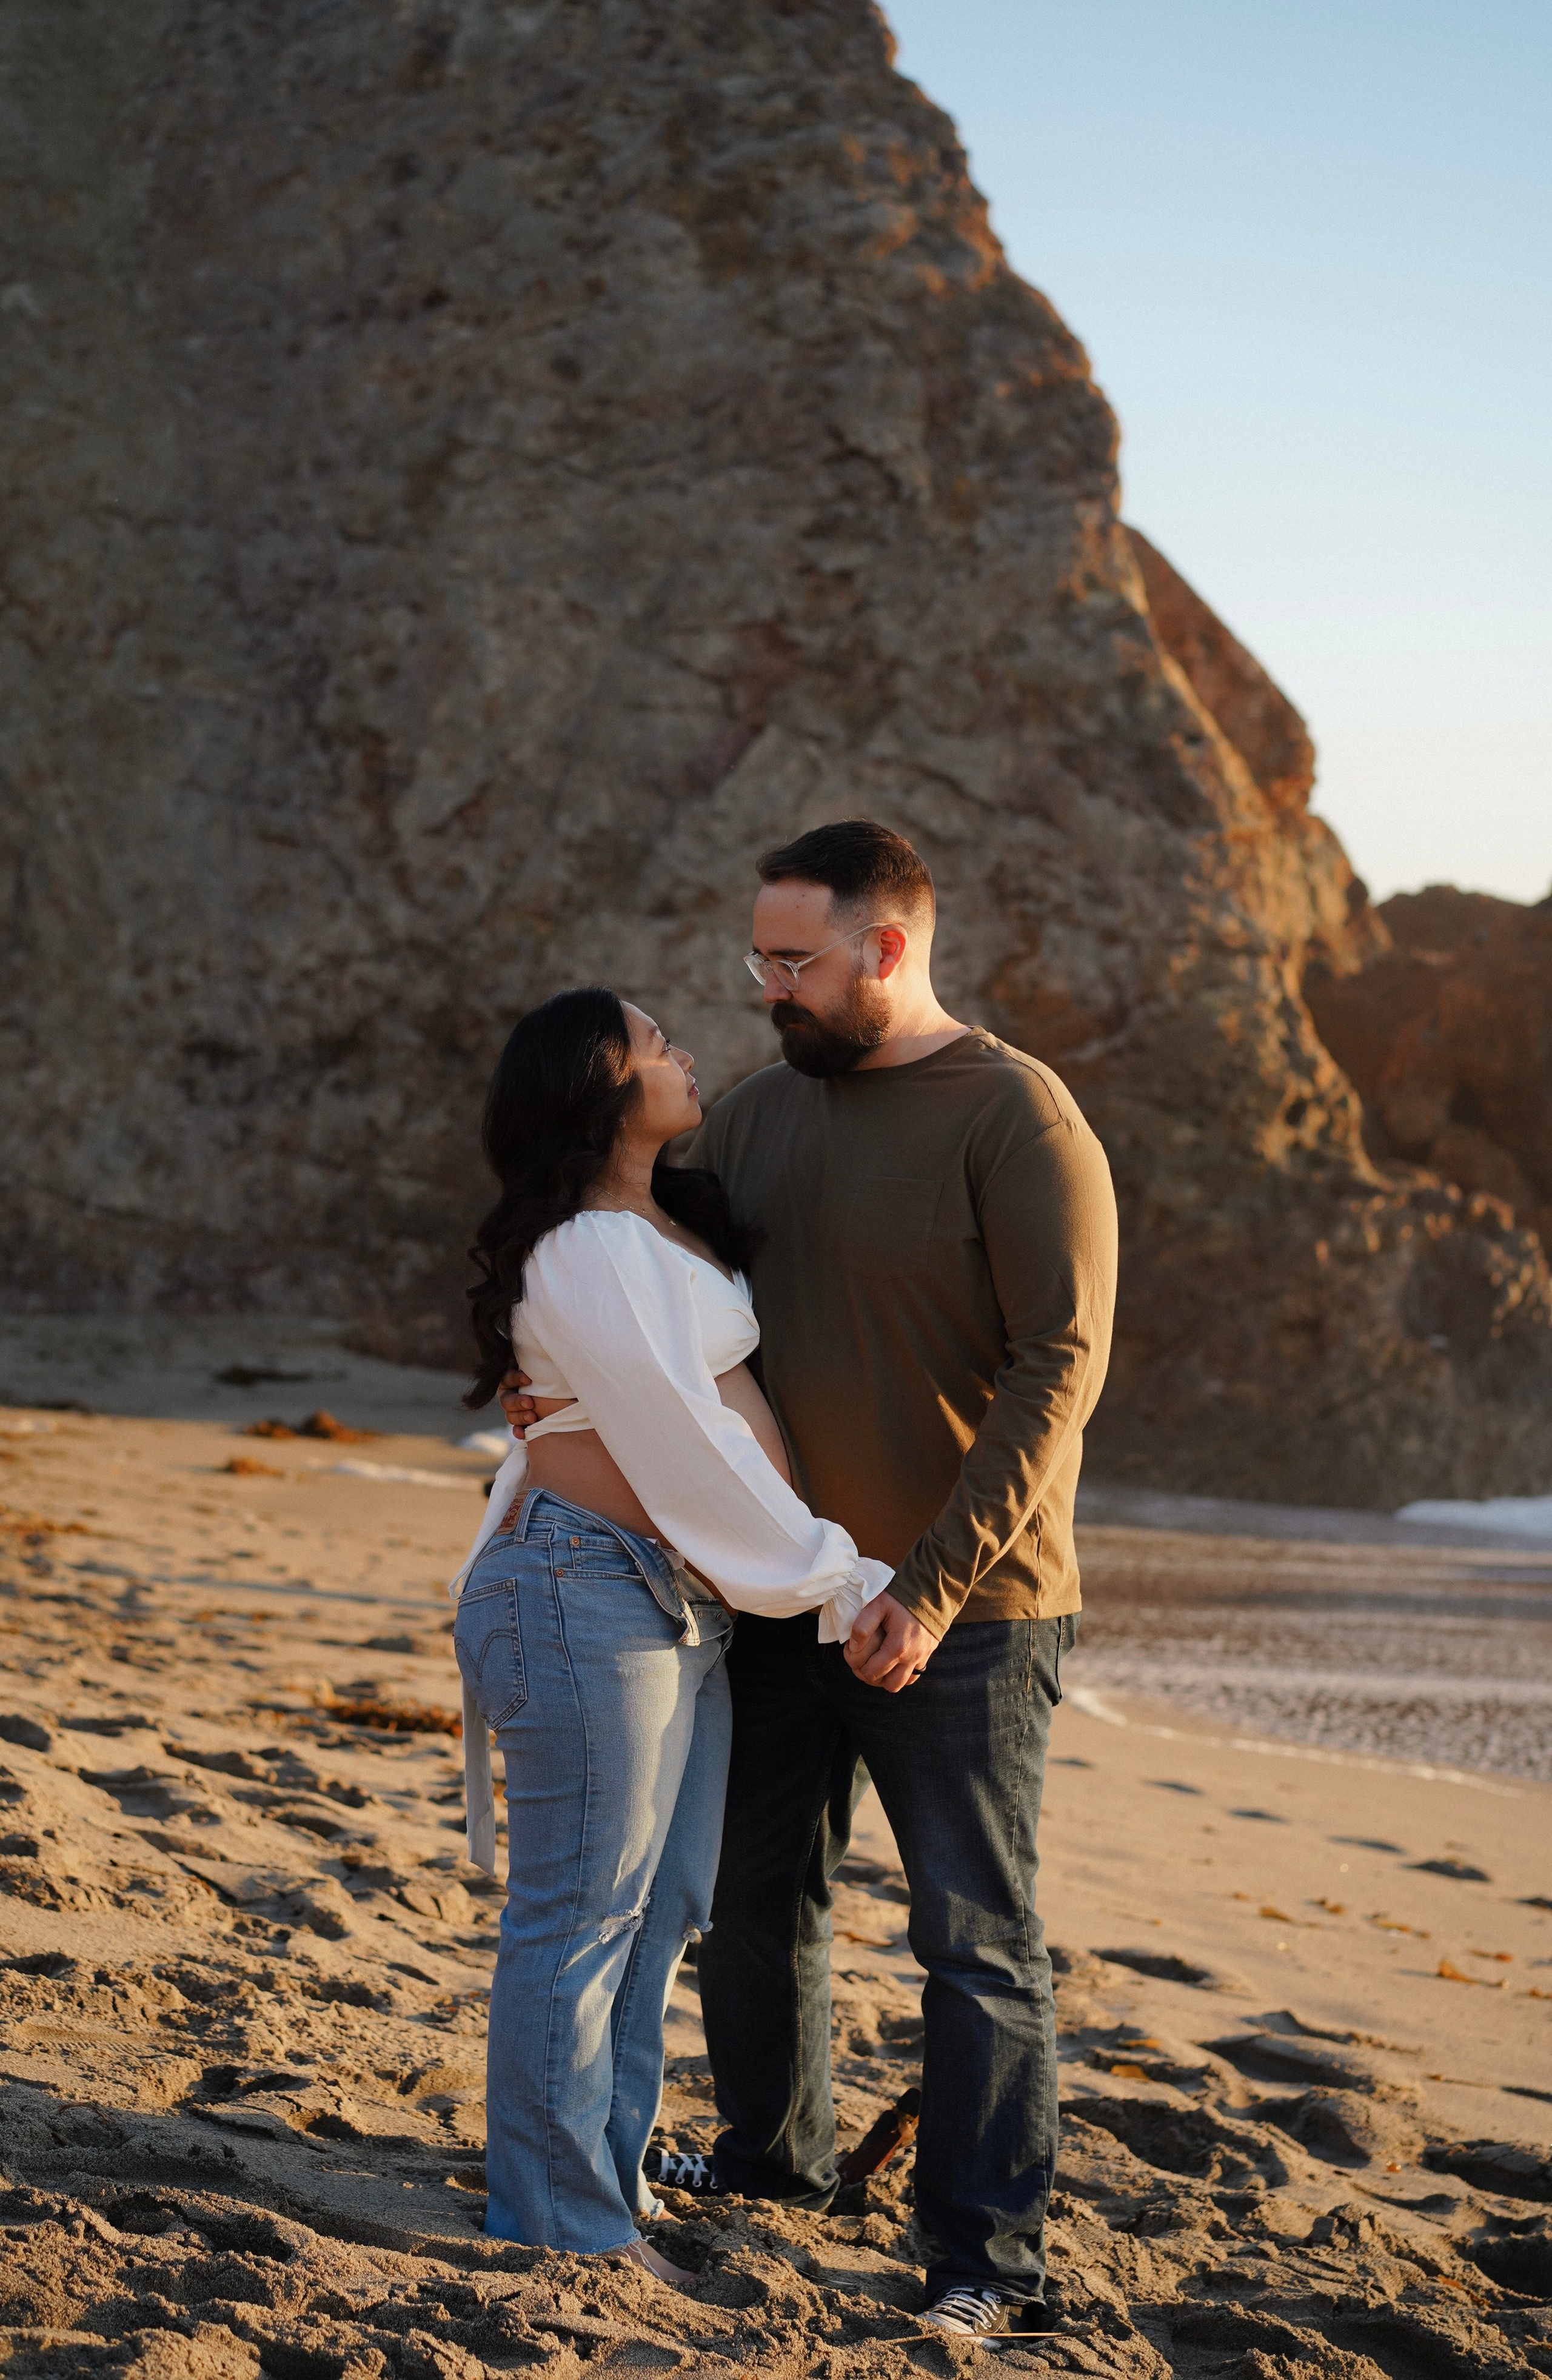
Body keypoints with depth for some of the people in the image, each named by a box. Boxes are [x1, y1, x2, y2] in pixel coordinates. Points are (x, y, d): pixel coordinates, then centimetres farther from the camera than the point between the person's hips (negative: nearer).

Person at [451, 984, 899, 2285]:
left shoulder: (663, 1223, 12)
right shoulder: (591, 1254, -19)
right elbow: (687, 1450, -20)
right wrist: (837, 1582, -14)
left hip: (680, 1603, 10)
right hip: (592, 1597, -10)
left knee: (665, 1903, 15)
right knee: (583, 1910, -2)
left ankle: (609, 2170, 26)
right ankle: (560, 2219, 6)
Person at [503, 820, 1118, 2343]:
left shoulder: (1018, 1120, -14)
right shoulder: (764, 1112, 7)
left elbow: (1059, 1368, -19)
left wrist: (933, 1587, -24)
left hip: (963, 1615, -7)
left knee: (975, 1938, -2)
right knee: (752, 1897, 18)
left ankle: (989, 2259, 4)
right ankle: (774, 2158, 37)